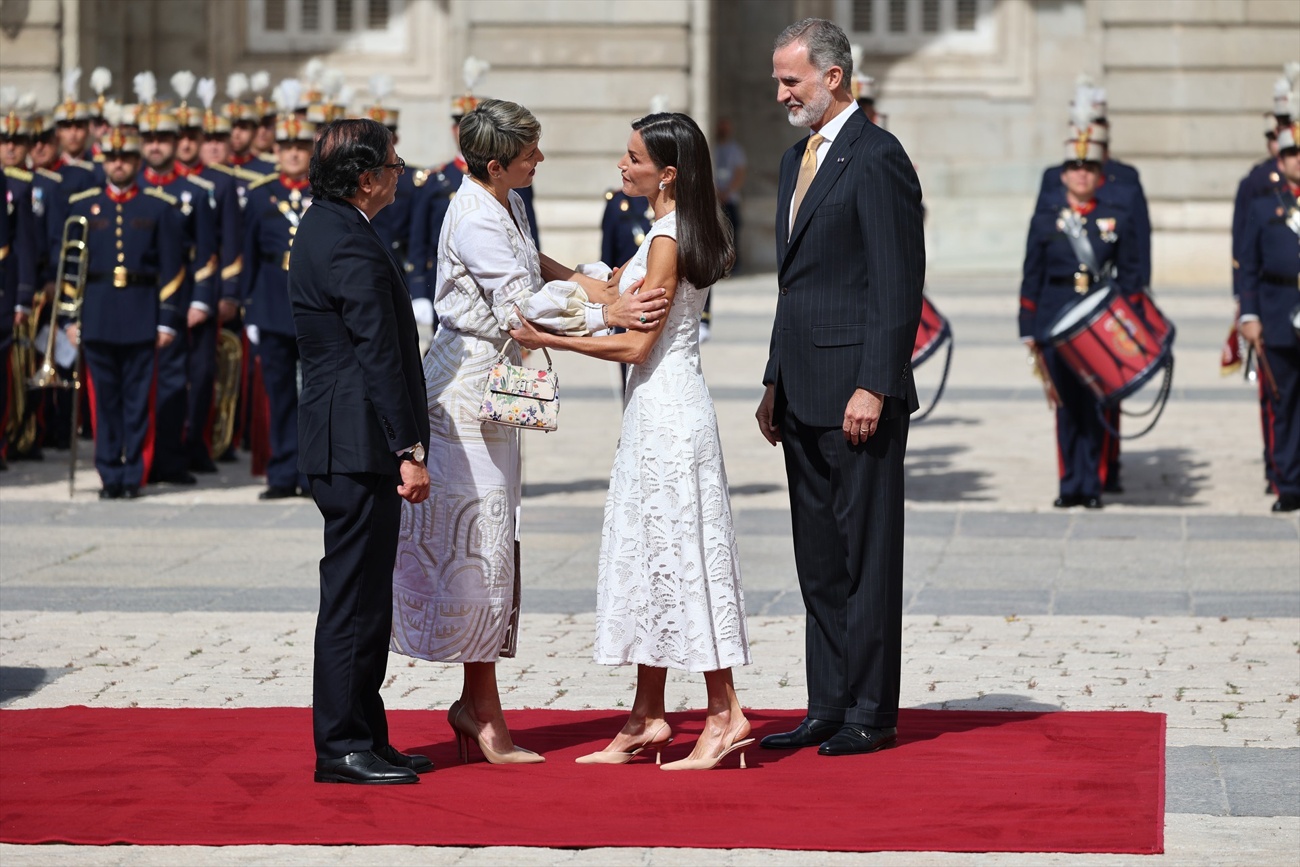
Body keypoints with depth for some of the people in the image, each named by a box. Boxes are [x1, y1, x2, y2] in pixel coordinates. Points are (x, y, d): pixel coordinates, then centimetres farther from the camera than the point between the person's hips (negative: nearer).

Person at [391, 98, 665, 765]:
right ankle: (485, 711, -2)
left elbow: (525, 263, 30)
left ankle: (474, 701, 16)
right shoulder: (475, 221, -20)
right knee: (480, 542, -6)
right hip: (468, 389, -10)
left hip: (493, 386, 10)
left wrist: (579, 282, 14)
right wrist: (607, 315, -26)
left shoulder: (508, 205, 10)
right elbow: (523, 313, -24)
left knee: (492, 543, 11)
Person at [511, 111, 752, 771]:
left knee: (678, 553, -5)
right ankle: (648, 717, 16)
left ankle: (726, 714, -2)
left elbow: (636, 344, -18)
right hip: (657, 412, 10)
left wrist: (550, 340, -12)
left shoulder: (667, 241, -17)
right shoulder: (677, 233, 13)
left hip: (666, 412, -10)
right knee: (649, 555, 12)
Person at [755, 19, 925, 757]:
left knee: (868, 555, -2)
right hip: (805, 394, 9)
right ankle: (829, 708, 17)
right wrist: (777, 383, 18)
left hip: (859, 394, -9)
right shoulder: (798, 159, 17)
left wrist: (873, 388, -20)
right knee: (818, 558, 11)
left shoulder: (878, 158, -12)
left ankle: (871, 715, 3)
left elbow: (900, 285, -16)